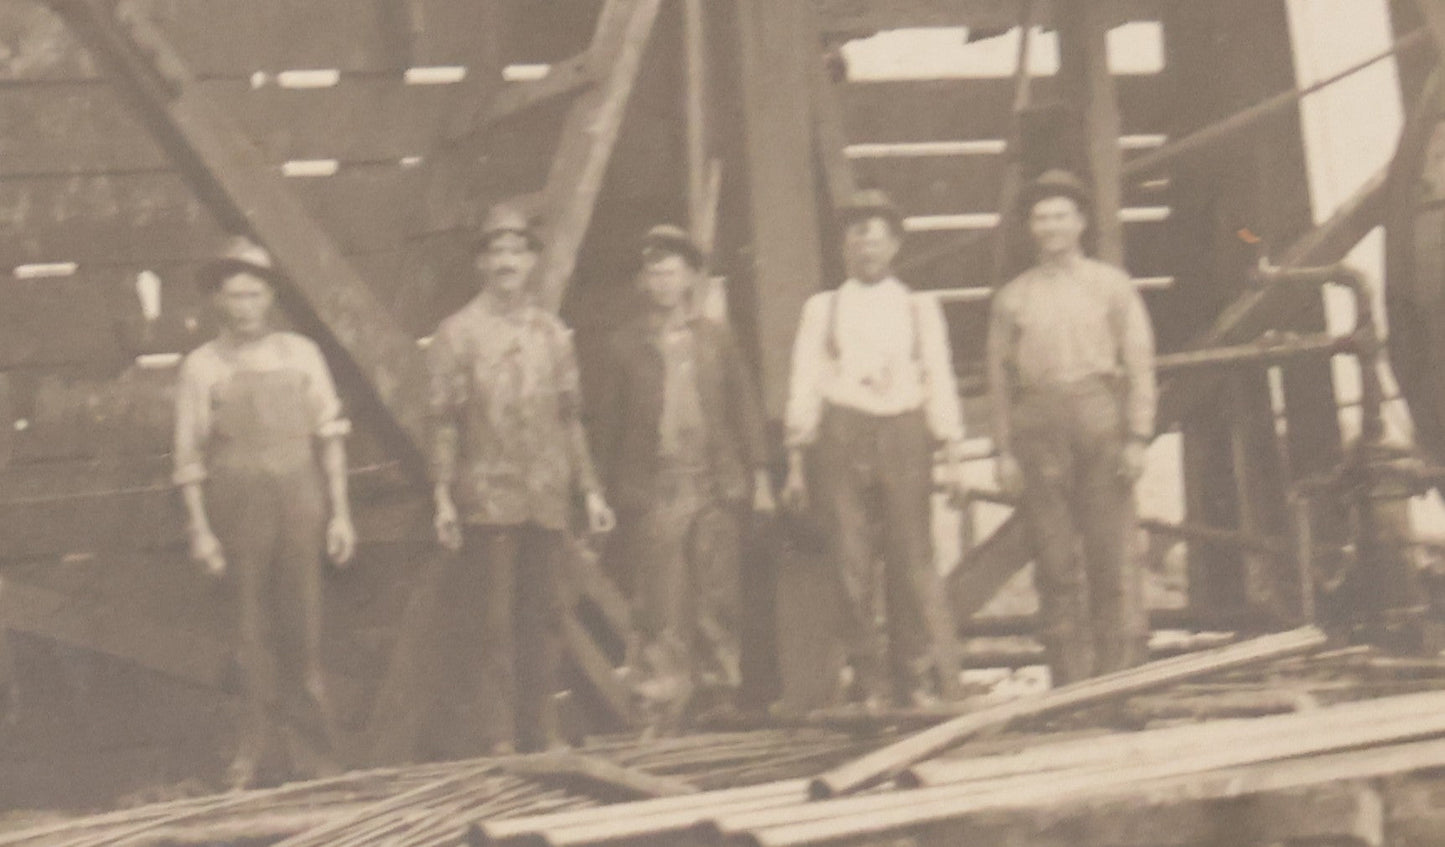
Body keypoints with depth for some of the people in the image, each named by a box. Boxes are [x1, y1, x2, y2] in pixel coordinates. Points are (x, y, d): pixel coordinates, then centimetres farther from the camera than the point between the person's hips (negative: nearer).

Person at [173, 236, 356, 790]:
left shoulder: (300, 355, 6)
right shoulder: (202, 367, 1)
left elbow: (329, 437, 8)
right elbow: (189, 454, 1)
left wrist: (339, 513, 3)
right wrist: (199, 528, -4)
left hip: (299, 502, 1)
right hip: (238, 509, -1)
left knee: (300, 627, 3)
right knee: (254, 634, 3)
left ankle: (313, 757, 12)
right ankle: (253, 755, 13)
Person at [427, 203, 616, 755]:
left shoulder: (553, 334, 13)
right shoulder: (458, 333, 0)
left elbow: (570, 419, 16)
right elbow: (445, 421, -3)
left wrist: (590, 490, 12)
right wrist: (443, 497, -10)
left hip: (548, 501, 4)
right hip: (487, 500, -4)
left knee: (545, 618, 7)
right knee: (488, 624, -3)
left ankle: (541, 731, 15)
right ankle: (491, 738, 0)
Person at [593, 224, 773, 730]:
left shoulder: (715, 339, 11)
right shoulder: (625, 346, 6)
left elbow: (744, 407, 12)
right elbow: (608, 423, 7)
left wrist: (758, 474, 7)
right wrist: (612, 492, 2)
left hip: (714, 485, 2)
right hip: (653, 489, -2)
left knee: (717, 599, 2)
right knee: (661, 607, -5)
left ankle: (718, 690, 11)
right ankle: (661, 704, -3)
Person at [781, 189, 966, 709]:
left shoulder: (920, 310, 16)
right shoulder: (821, 310, 14)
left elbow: (939, 382, 13)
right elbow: (804, 386, 12)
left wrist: (953, 452, 2)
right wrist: (796, 463, 5)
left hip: (903, 437, 0)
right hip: (839, 437, 0)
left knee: (911, 563, -6)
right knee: (851, 565, -4)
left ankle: (913, 678, 2)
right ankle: (869, 681, 2)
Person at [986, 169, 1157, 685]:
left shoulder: (1111, 285, 10)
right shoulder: (1013, 297, 13)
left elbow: (1140, 365, 6)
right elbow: (999, 376, 11)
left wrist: (1137, 438, -4)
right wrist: (1004, 451, 2)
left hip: (1099, 416, -1)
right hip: (1038, 425, 1)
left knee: (1112, 553, -5)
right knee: (1054, 559, -1)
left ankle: (1121, 671, 0)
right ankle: (1069, 676, 2)